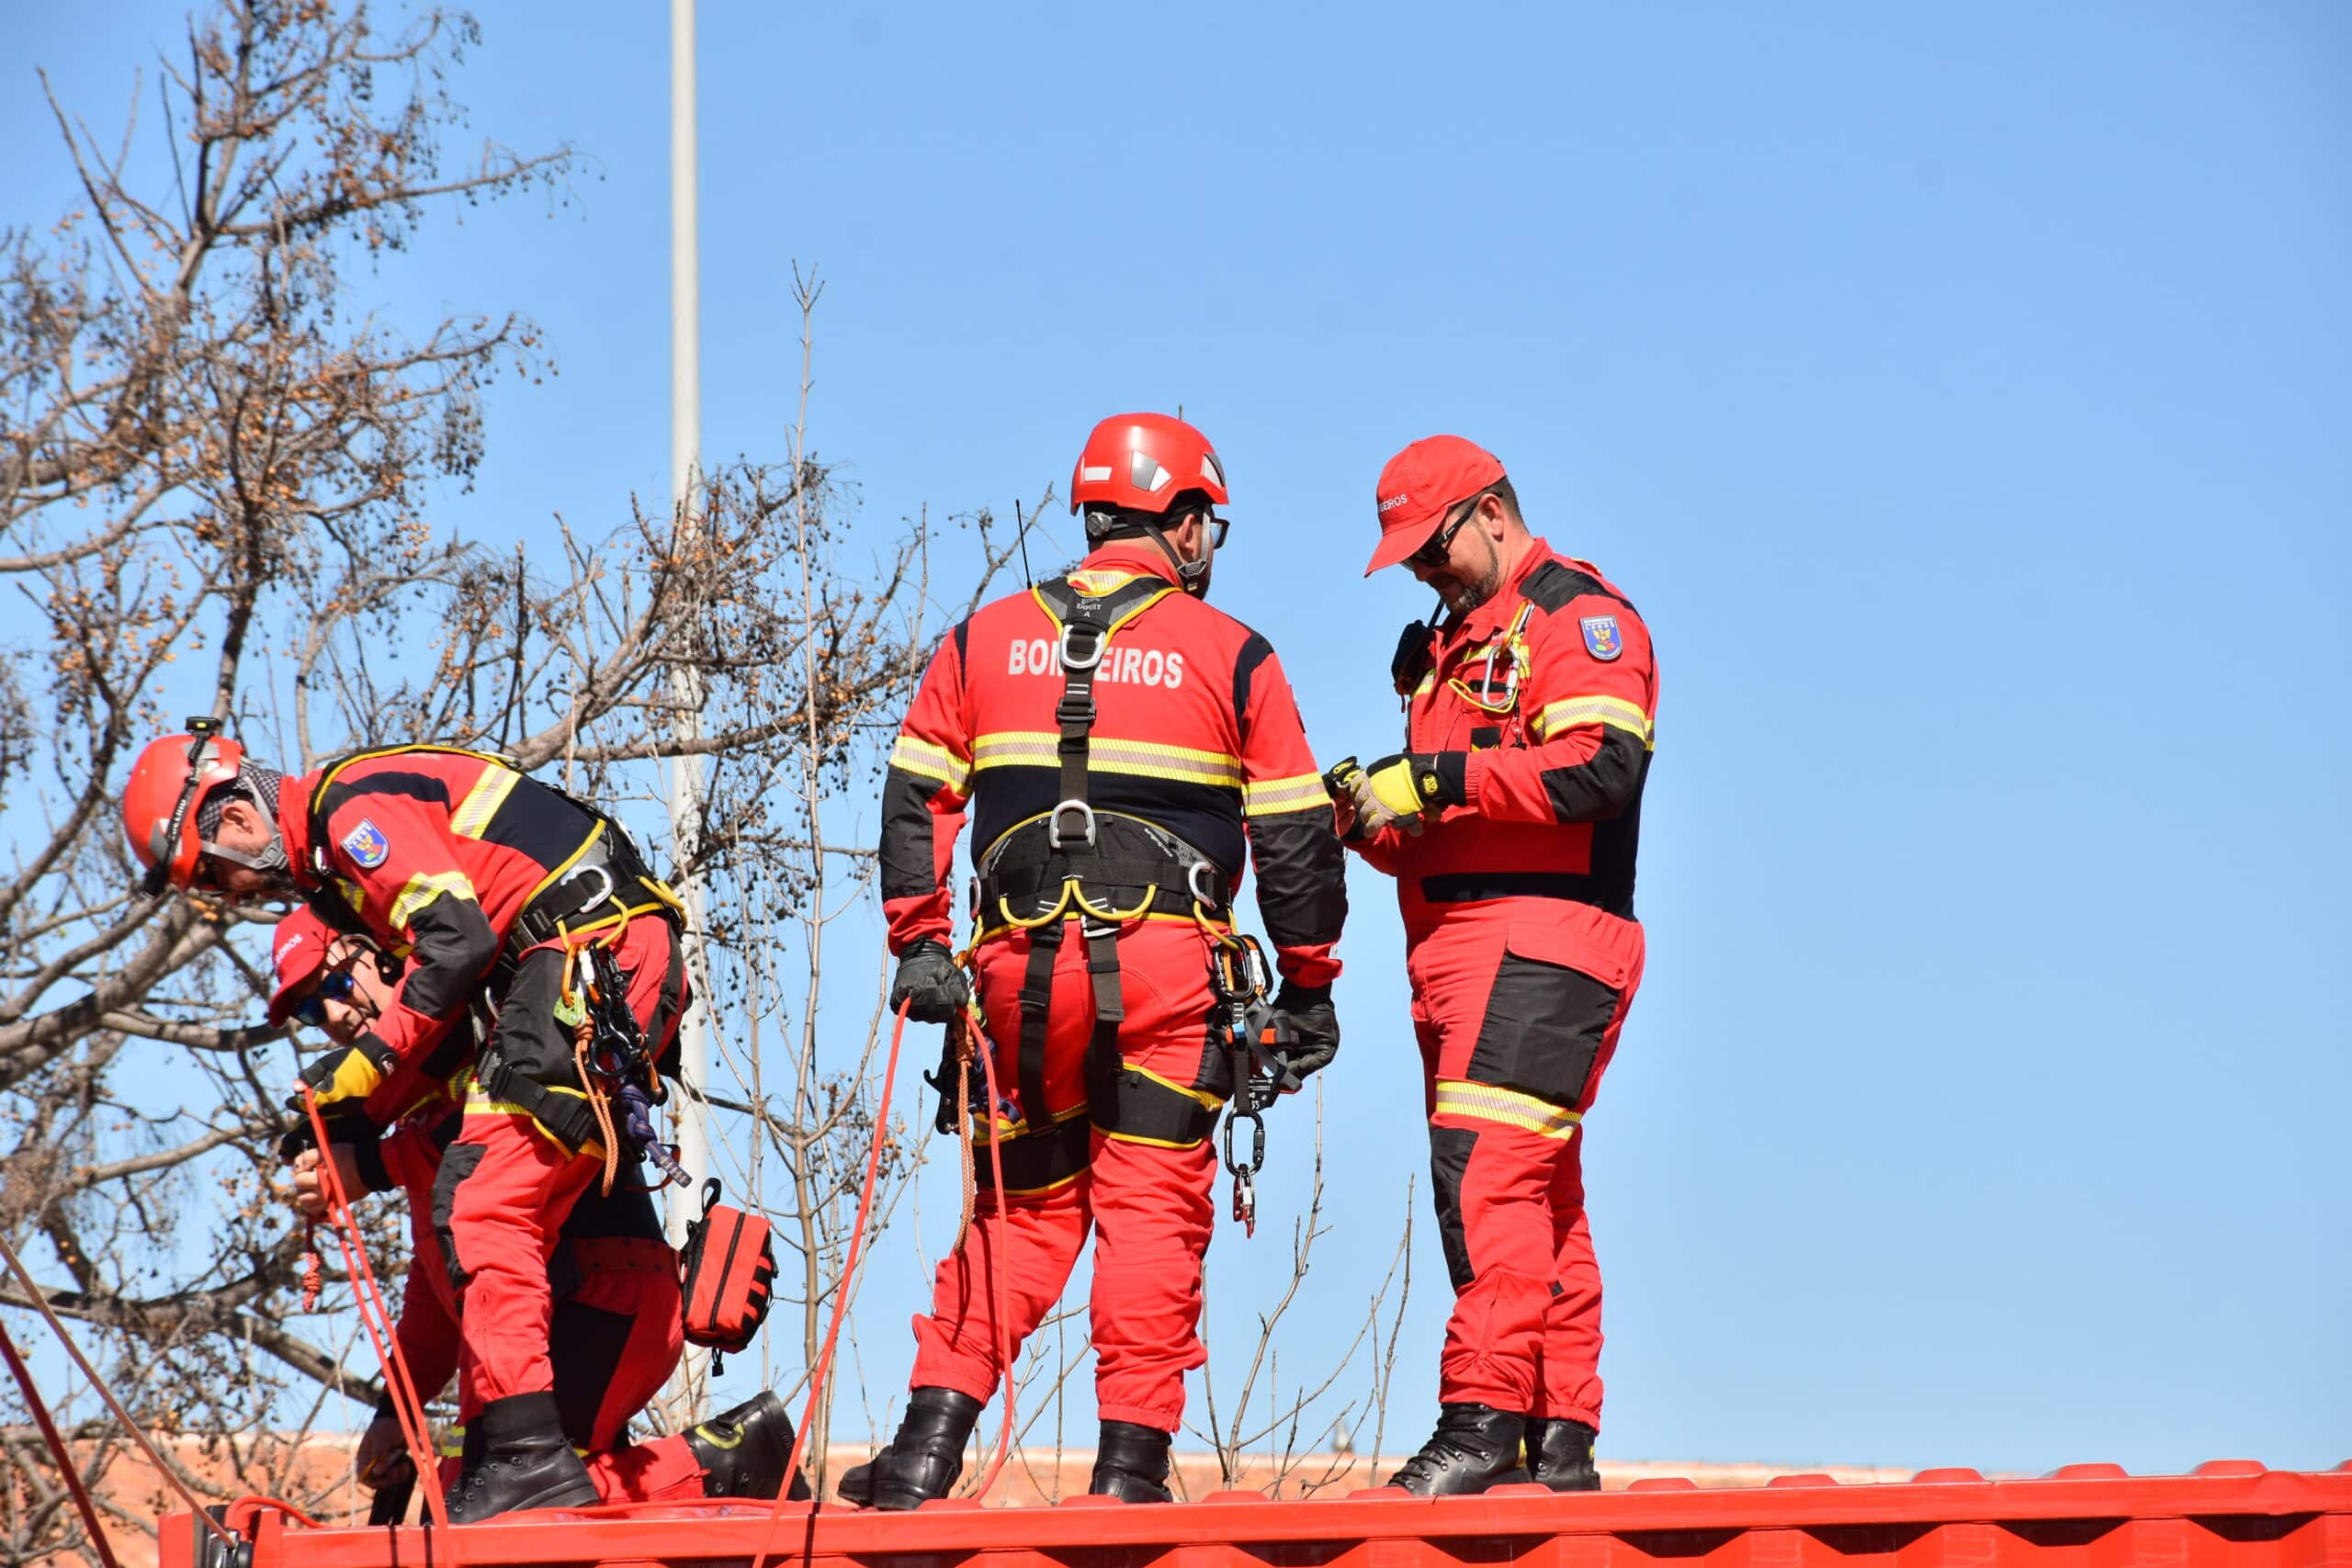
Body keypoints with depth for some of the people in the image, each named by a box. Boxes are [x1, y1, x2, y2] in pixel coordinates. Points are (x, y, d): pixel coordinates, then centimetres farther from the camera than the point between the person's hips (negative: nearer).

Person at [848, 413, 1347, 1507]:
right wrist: (1309, 985, 13)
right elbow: (1294, 836, 5)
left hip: (1022, 966, 3)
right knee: (1152, 1211, 2)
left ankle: (931, 1438, 3)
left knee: (1020, 1209, 13)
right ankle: (1131, 1459, -2)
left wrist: (917, 945, 8)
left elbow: (915, 798, 7)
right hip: (1168, 967, -3)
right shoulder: (1231, 656, 4)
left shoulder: (986, 638, 12)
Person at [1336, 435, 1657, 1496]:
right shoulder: (1451, 643, 26)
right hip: (1459, 952, 9)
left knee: (1488, 1171, -19)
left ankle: (1485, 1420, -24)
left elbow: (1603, 766, -19)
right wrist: (1372, 816, 4)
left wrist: (1439, 779, -18)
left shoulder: (1579, 616, -2)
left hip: (1539, 942, -9)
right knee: (1536, 1196, 8)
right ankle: (1559, 1440, 9)